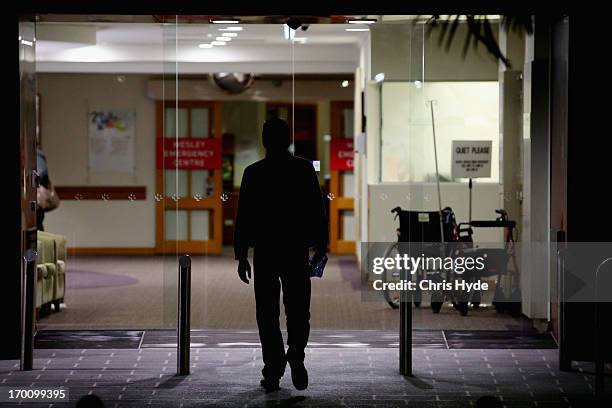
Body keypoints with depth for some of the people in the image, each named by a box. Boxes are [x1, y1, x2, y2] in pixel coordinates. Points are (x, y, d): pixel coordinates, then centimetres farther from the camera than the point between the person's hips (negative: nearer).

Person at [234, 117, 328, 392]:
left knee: (267, 314, 7)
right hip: (297, 251, 0)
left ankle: (273, 372, 3)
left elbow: (243, 217, -1)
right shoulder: (304, 169, -1)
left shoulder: (253, 173, -1)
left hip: (264, 252, 0)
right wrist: (321, 246, 7)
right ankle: (296, 355, -13)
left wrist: (241, 256, 4)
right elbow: (318, 211, -1)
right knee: (298, 310, 10)